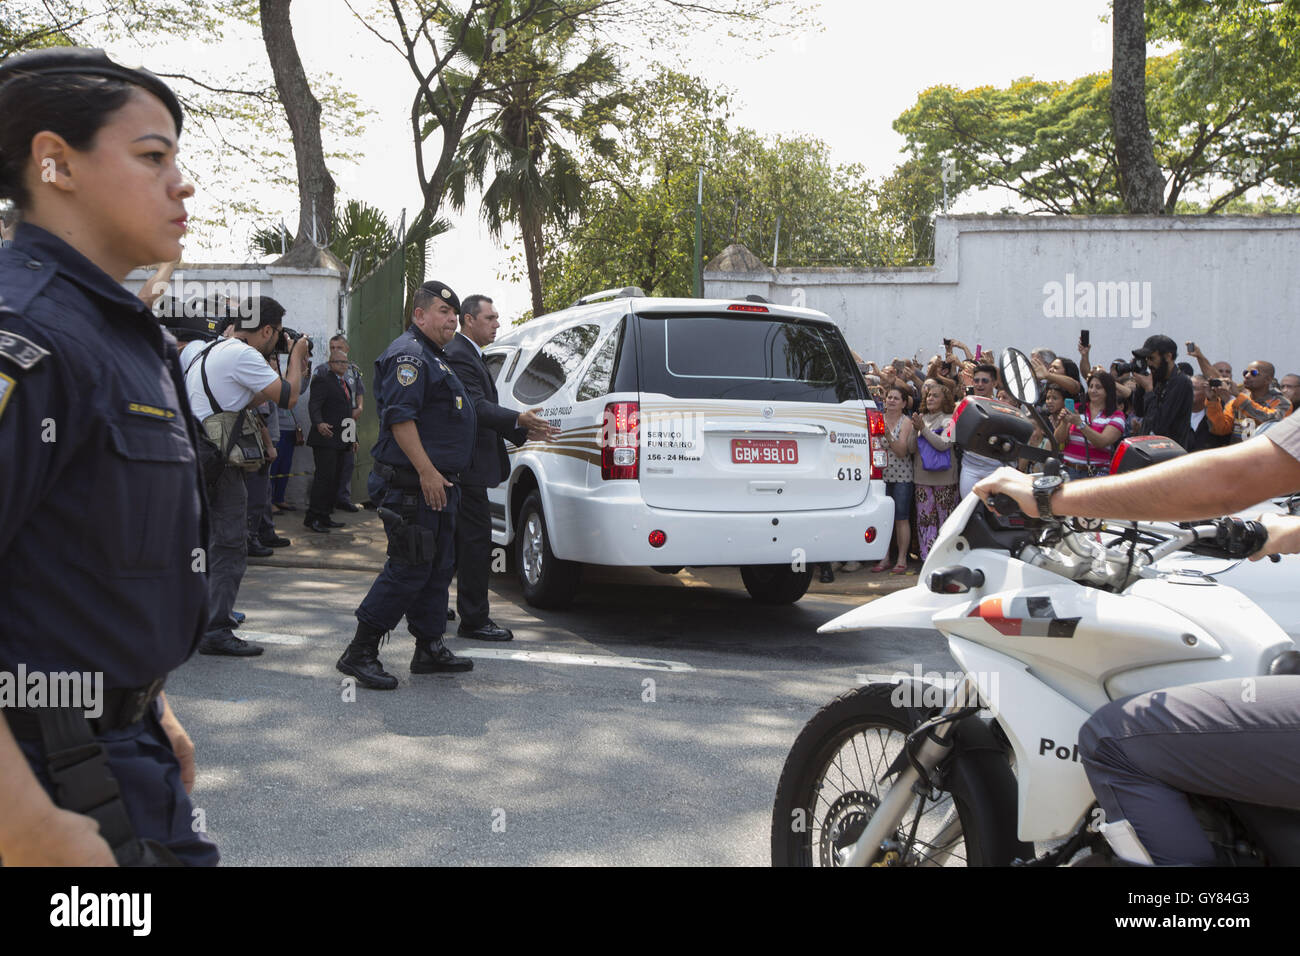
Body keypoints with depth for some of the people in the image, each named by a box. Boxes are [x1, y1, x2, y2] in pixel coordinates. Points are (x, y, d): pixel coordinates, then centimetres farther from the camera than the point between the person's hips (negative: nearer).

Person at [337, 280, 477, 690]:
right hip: (414, 484, -11)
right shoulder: (408, 355, -12)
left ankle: (430, 648, 23)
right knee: (409, 568, -10)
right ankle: (360, 653, -4)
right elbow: (399, 416, -23)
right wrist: (427, 471, -26)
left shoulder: (433, 357, 22)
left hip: (436, 484, 11)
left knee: (437, 567, 14)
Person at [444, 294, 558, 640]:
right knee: (477, 538, -8)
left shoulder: (468, 355, 20)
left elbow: (483, 409, 23)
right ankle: (474, 620, -3)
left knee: (455, 540, 18)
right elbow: (477, 407, -26)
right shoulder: (458, 356, -14)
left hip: (461, 466, 11)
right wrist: (518, 420, -38)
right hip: (467, 465, -11)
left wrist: (524, 431, 16)